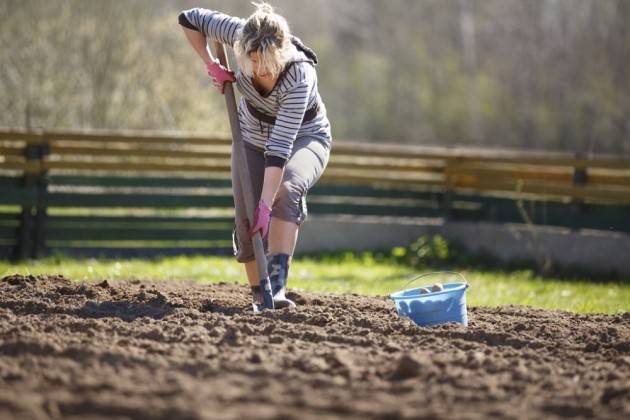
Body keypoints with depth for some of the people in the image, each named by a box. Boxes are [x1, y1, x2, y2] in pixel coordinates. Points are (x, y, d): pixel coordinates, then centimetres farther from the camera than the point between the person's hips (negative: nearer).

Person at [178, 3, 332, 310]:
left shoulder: (300, 77, -39)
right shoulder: (241, 34, -28)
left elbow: (280, 146, -41)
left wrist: (266, 204, -44)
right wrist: (210, 65, -17)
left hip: (304, 138, -4)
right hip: (254, 138, 4)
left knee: (286, 189, -35)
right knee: (246, 217, -9)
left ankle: (277, 283, -37)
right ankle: (259, 297, 4)